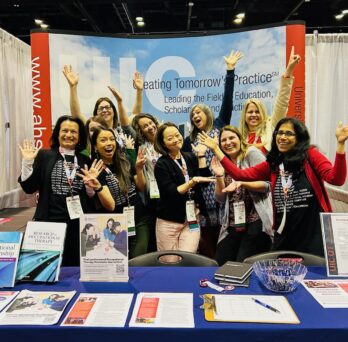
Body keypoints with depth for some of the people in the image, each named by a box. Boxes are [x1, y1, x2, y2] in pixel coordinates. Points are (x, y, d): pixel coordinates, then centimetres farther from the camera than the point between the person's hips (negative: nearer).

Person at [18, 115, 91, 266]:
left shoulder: (85, 161, 9)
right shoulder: (44, 155, 1)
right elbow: (29, 187, -3)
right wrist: (27, 162, -13)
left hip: (79, 224, 3)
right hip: (50, 222, -2)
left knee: (75, 267, 12)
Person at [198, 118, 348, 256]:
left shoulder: (310, 155, -1)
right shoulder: (272, 164, 10)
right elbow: (240, 174, 5)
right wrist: (216, 149, 5)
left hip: (313, 234, -4)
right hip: (285, 236, 4)